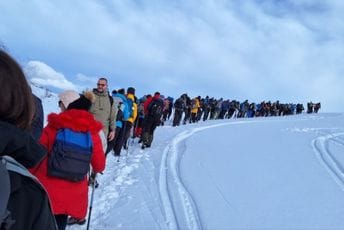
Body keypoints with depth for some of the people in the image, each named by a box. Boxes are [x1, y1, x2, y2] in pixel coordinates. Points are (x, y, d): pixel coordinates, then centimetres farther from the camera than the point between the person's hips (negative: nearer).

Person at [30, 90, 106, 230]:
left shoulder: (52, 127, -10)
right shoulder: (92, 131, -7)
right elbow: (99, 165, -2)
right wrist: (95, 170, 21)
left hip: (48, 189, -1)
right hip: (73, 194, 1)